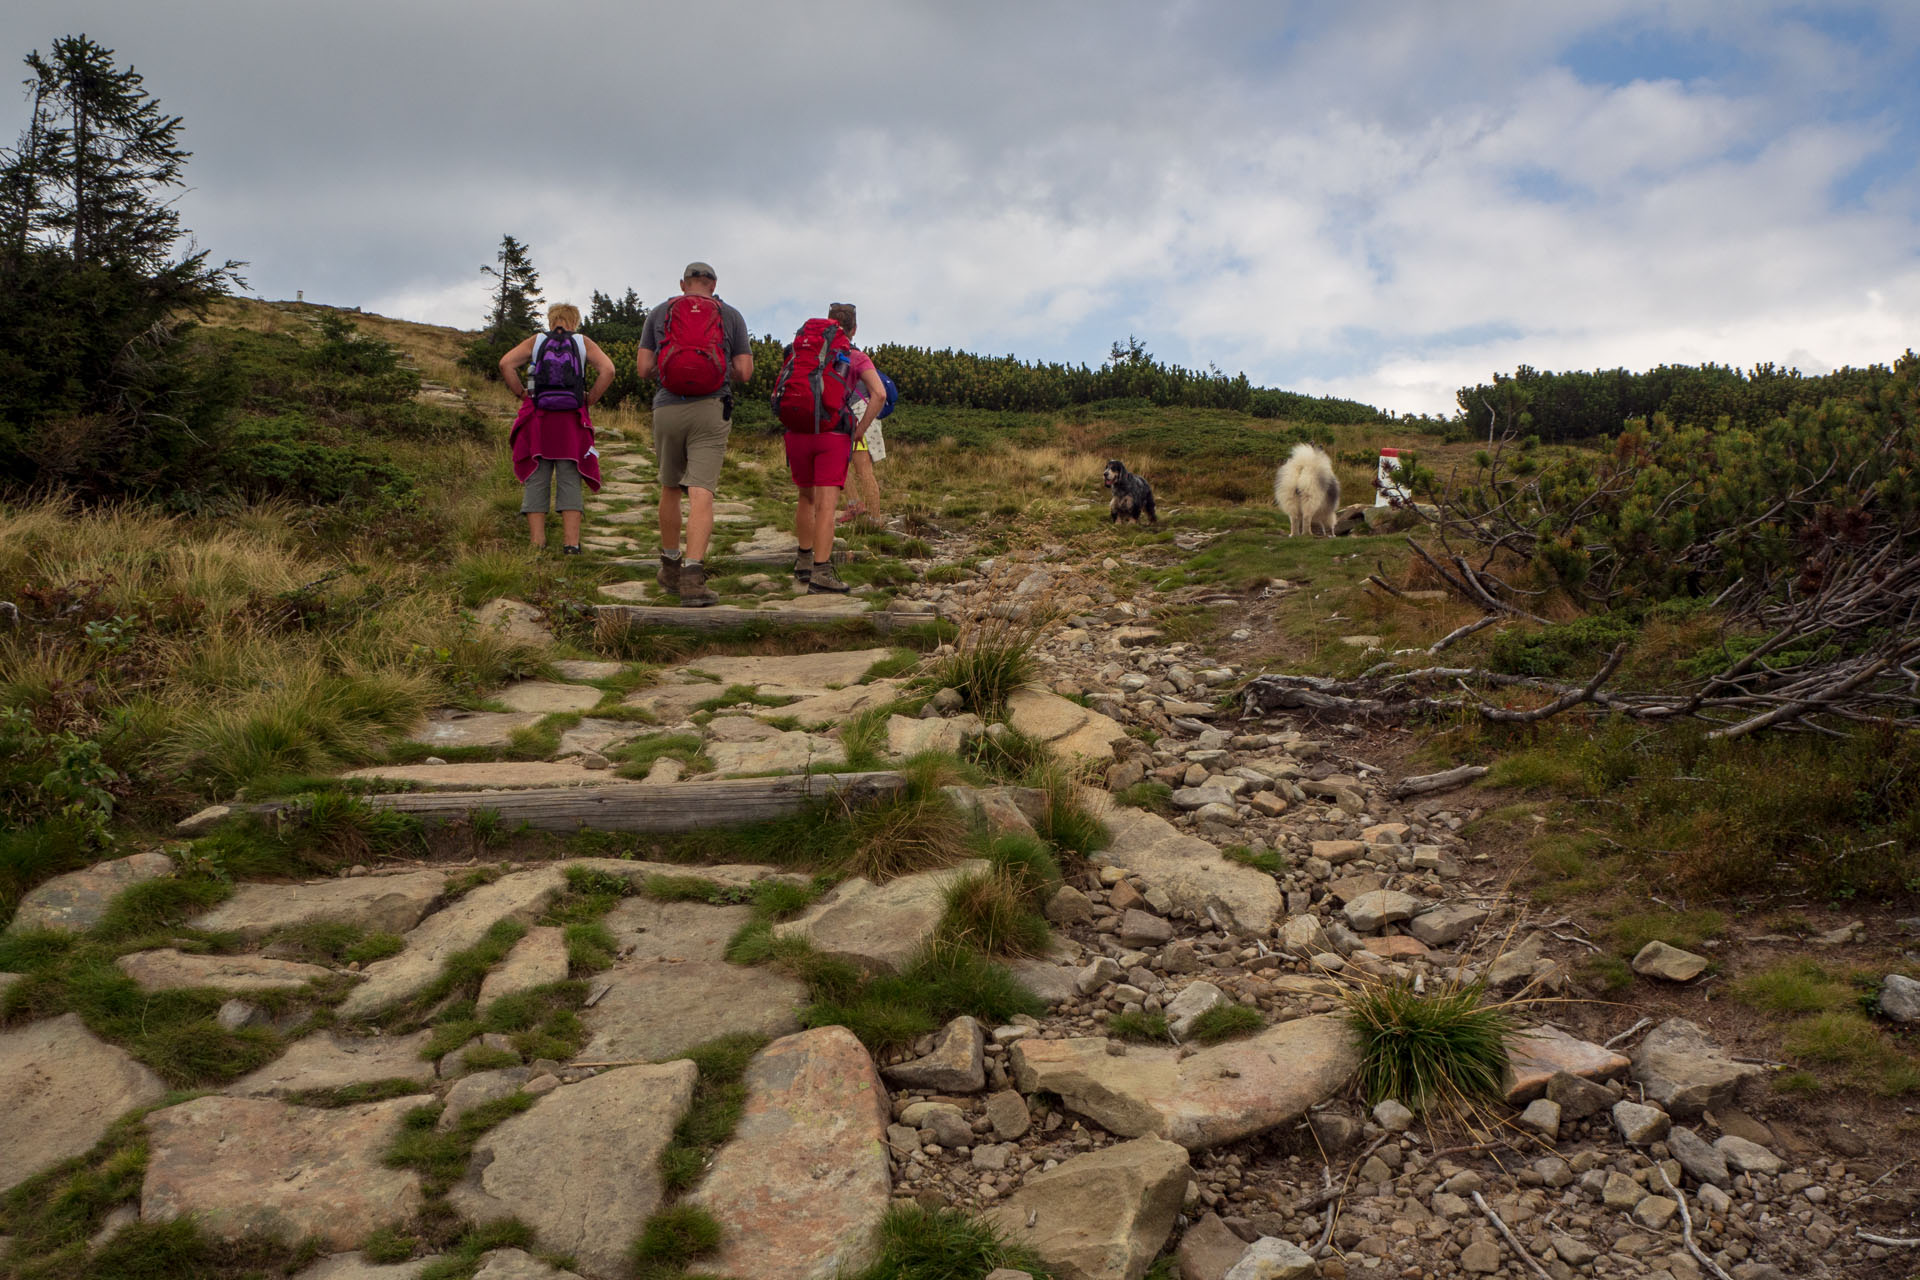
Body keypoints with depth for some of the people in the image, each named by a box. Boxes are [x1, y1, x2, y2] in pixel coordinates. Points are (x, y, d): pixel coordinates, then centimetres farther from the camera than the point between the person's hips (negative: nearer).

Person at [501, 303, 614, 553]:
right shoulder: (584, 343, 8)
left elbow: (506, 364, -2)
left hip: (537, 419, 0)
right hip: (572, 420, 0)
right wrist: (589, 401, 2)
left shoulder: (535, 341, 10)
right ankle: (571, 541, -2)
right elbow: (607, 370, -5)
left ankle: (537, 541, 1)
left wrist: (523, 395, 4)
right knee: (570, 480, 3)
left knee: (536, 480, 4)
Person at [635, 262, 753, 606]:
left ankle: (670, 568, 29)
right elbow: (745, 373, 3)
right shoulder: (731, 316, 9)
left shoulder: (659, 313, 11)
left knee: (670, 489, 19)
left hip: (668, 409, 2)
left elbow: (643, 367, 6)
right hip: (711, 410, -2)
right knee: (701, 494, -9)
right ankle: (692, 575, -22)